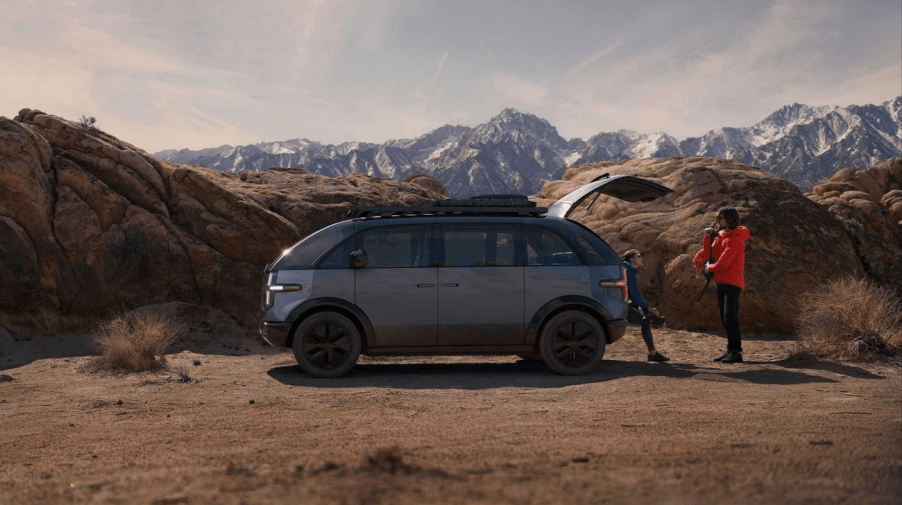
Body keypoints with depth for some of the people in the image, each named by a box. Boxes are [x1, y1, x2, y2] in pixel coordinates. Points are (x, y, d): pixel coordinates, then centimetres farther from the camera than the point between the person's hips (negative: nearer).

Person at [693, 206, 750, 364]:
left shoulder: (735, 240, -14)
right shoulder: (721, 236, 15)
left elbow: (722, 264, -19)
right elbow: (710, 253, 11)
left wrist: (709, 267, -3)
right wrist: (708, 238, -3)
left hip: (732, 284, -9)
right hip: (721, 283, 9)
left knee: (730, 318, -15)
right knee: (725, 319, 10)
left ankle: (736, 352, -14)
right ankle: (731, 351, 15)